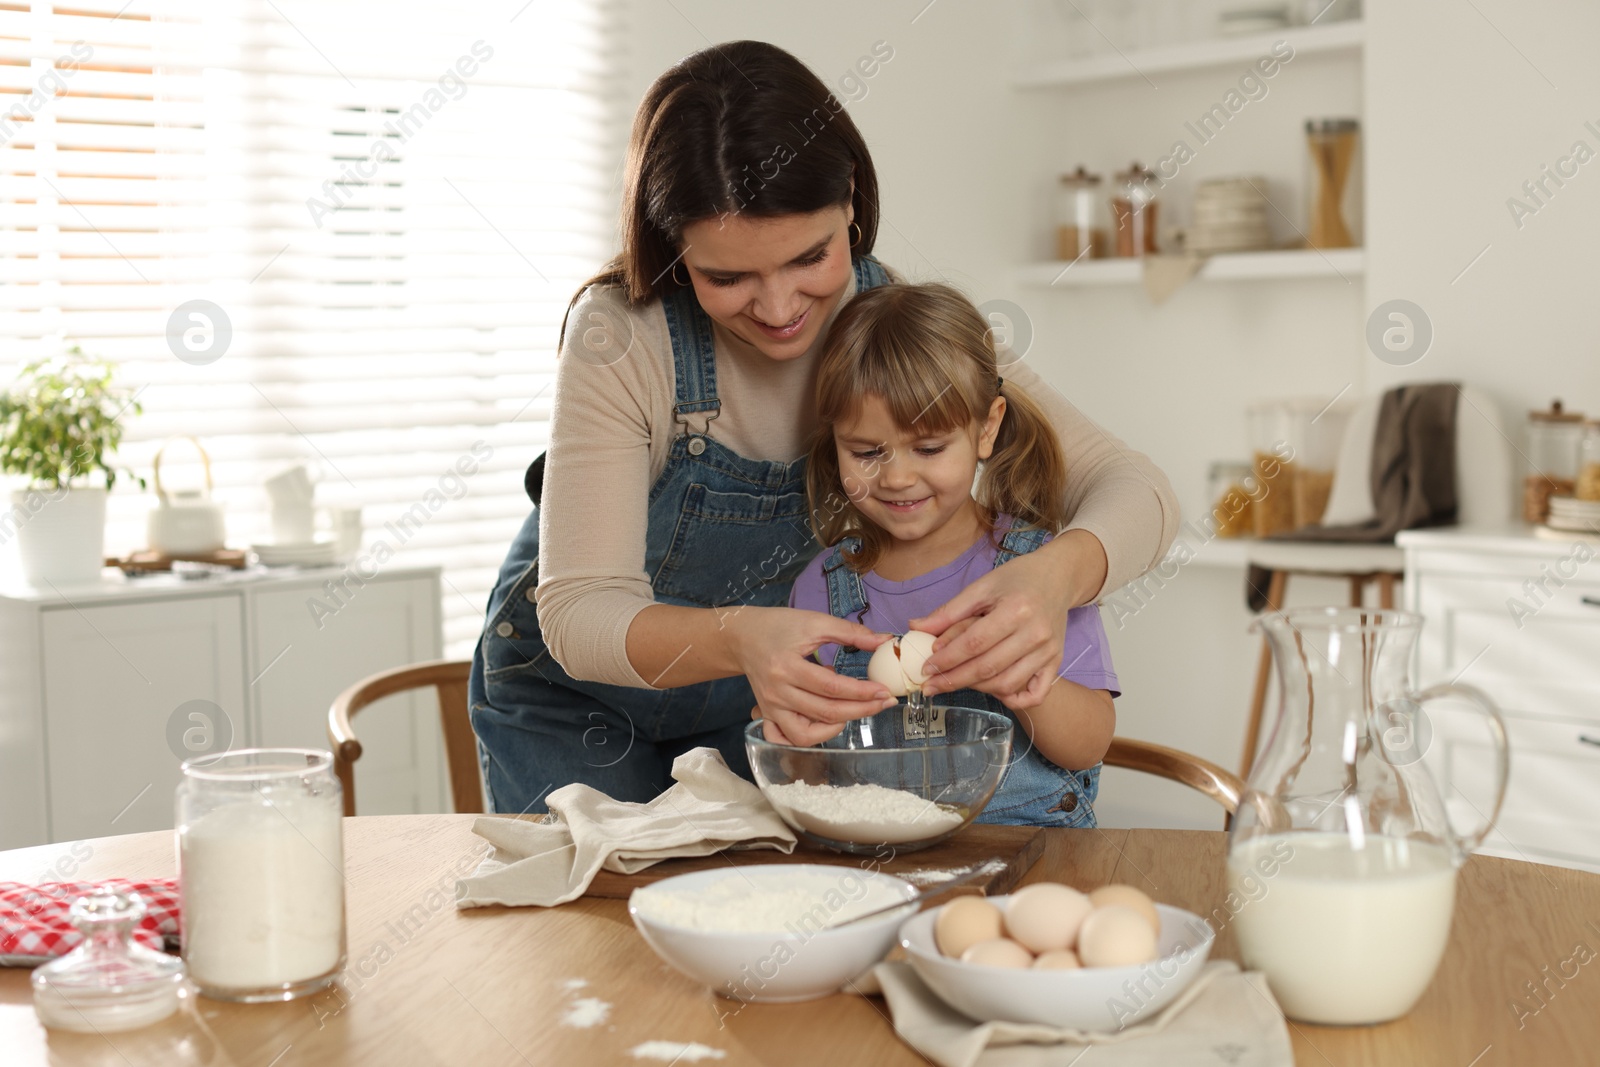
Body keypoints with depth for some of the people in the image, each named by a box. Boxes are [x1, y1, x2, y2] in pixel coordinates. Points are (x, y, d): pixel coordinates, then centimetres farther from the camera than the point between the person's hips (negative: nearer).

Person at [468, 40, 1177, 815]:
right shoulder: (620, 335, -29)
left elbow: (1134, 491, -23)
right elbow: (578, 613, -31)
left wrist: (1052, 575, -47)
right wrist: (739, 639, -53)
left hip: (760, 703, 2)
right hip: (577, 704, -2)